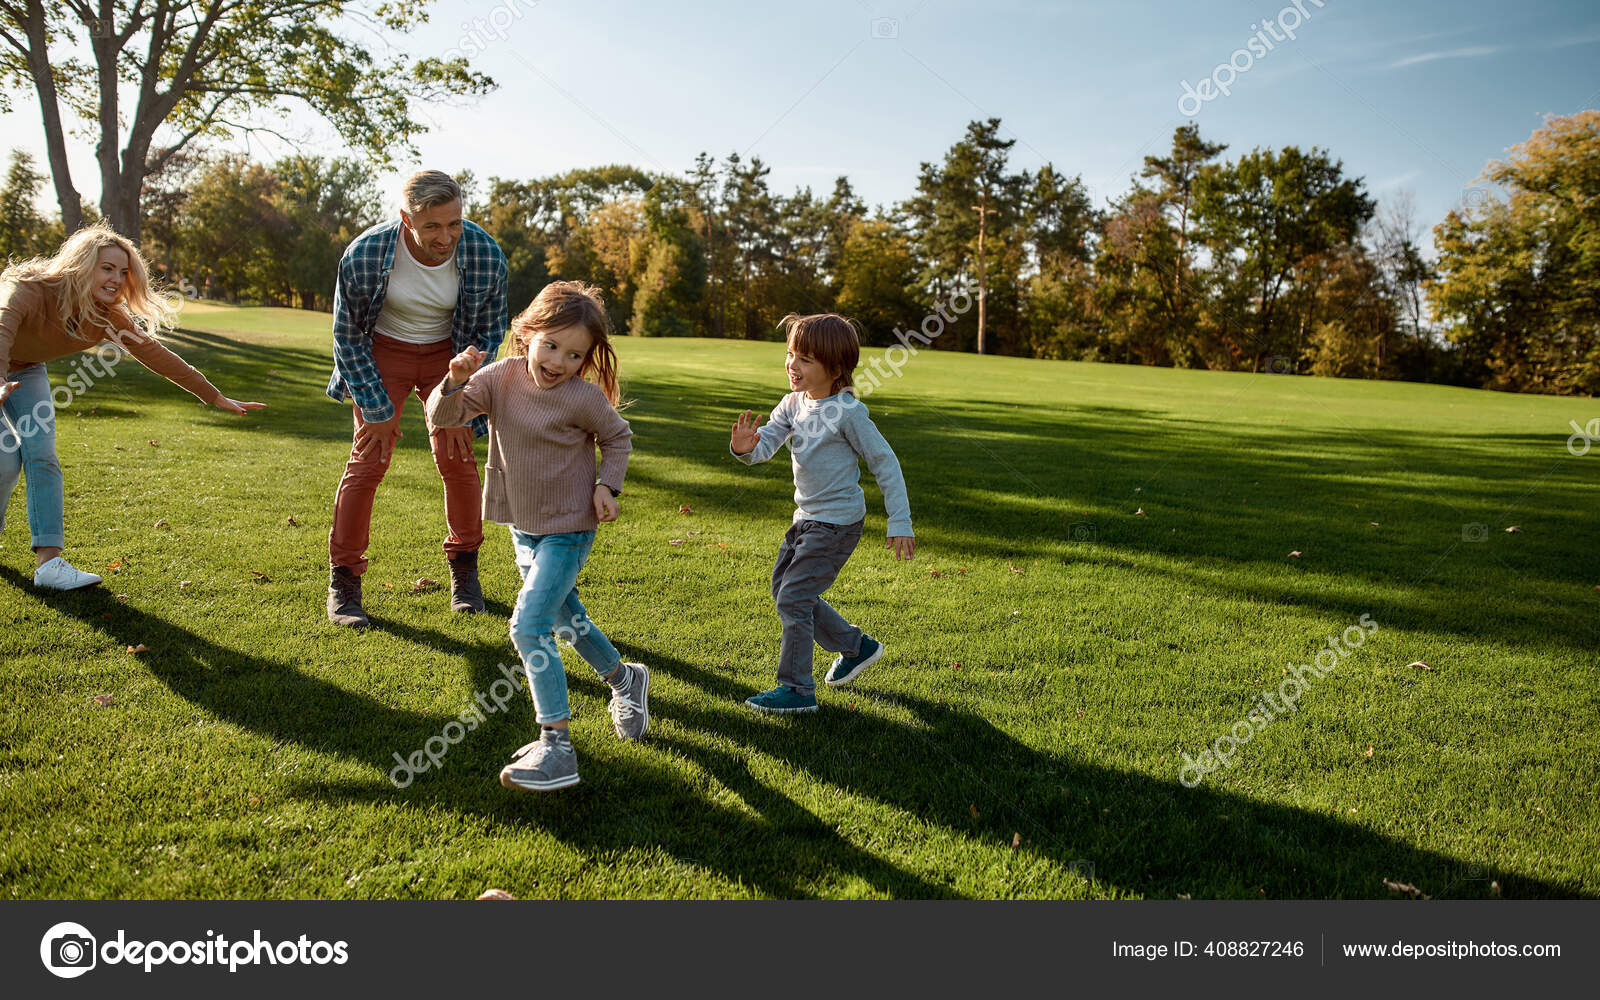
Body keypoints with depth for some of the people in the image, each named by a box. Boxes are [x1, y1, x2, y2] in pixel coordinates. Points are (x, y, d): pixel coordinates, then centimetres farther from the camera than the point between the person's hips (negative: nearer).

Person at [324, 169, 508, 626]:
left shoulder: (486, 255, -23)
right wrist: (377, 408, -12)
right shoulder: (364, 254, -27)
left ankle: (464, 568, 14)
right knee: (367, 462, -9)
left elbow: (489, 333, -7)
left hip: (449, 353, 1)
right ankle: (343, 582, 3)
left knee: (456, 459, -7)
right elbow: (347, 335, -11)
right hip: (383, 351, -1)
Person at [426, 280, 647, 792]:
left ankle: (557, 748, -13)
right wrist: (456, 382, -31)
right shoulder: (501, 376, -8)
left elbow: (618, 437, 0)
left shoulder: (583, 398, -19)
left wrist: (607, 485, -12)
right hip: (522, 525, 7)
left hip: (567, 529, -6)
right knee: (564, 618, 21)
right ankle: (625, 679, 45)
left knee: (529, 625, -17)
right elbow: (443, 416, -12)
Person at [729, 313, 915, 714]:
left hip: (837, 521, -9)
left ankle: (797, 689, 5)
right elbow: (766, 442, -5)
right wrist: (745, 448, -30)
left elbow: (885, 464, -13)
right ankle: (857, 646, 31)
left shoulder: (847, 412, -18)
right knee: (782, 587, 18)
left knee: (793, 598, -9)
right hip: (807, 516, 9)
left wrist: (900, 523, -14)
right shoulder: (794, 403, 3)